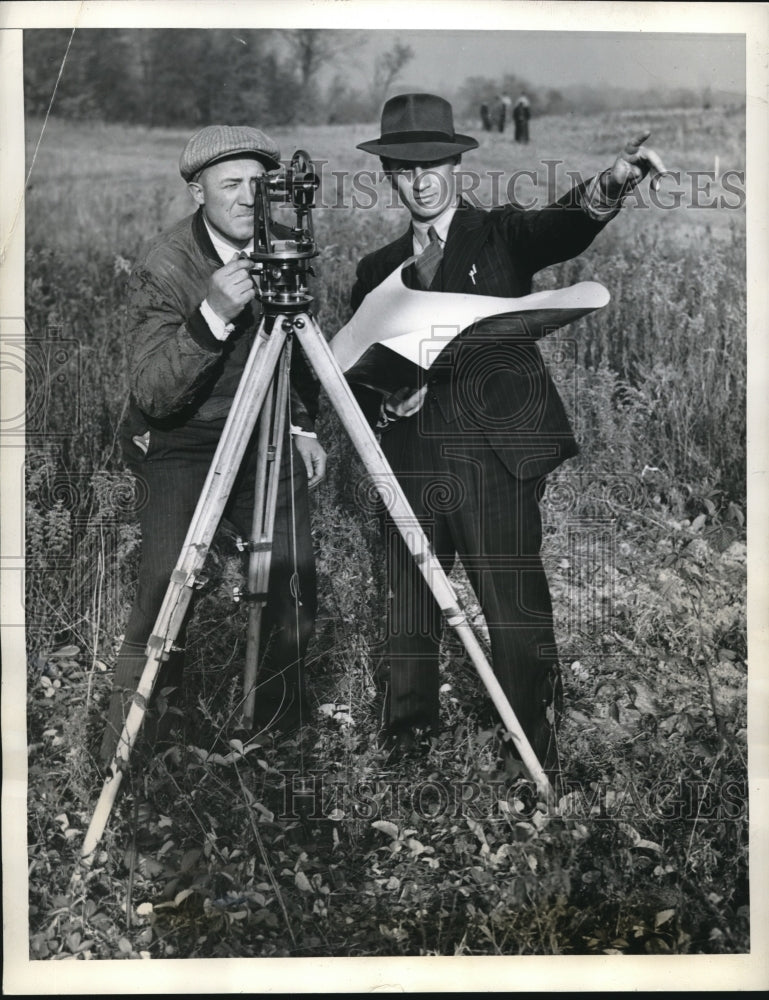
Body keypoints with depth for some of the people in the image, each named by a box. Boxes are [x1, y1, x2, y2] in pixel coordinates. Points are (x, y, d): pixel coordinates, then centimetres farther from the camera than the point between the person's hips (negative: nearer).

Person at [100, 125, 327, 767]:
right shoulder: (163, 268, -19)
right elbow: (154, 394, -28)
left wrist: (303, 425, 7)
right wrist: (213, 316, -39)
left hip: (264, 435, 5)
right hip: (180, 442, -5)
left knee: (294, 570, -2)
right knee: (167, 585, -17)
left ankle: (281, 721, 20)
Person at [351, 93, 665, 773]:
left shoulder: (501, 235, 8)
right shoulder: (377, 270, 18)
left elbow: (562, 229, -14)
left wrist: (612, 185, -35)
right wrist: (386, 404, -6)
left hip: (498, 453, -3)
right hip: (412, 458, 4)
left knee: (516, 615, -7)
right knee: (407, 614, 6)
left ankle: (537, 769, 5)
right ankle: (402, 758, 20)